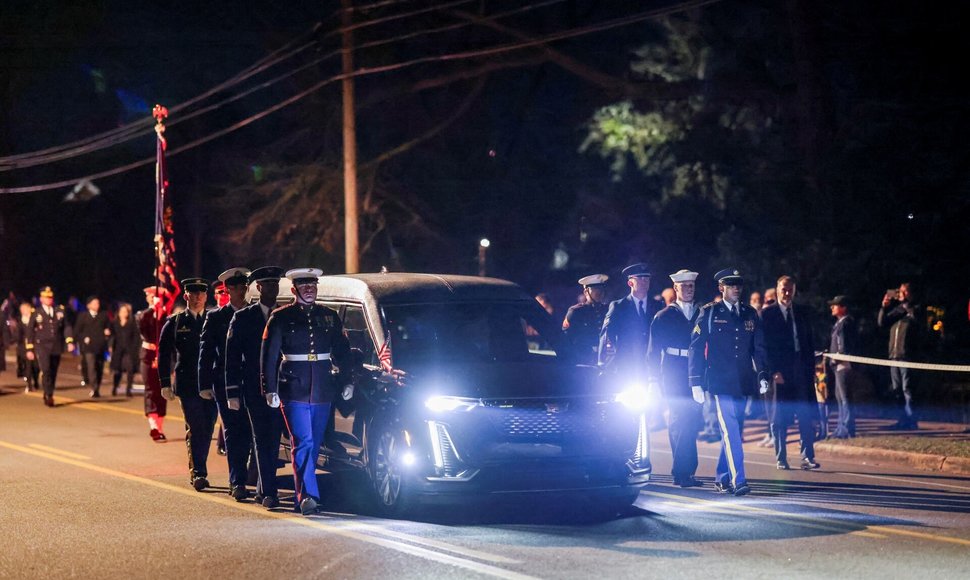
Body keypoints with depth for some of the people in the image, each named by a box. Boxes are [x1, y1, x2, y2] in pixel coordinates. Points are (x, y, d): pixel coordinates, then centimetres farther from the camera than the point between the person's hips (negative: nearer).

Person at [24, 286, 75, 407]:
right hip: (42, 346, -3)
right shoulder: (35, 313, 4)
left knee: (53, 373, 7)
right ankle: (49, 396, -17)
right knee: (46, 370, -18)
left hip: (56, 347, 3)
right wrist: (29, 349, 2)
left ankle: (47, 396, 21)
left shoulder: (60, 311, 9)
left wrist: (69, 342, -10)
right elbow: (29, 332, 6)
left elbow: (67, 327, 5)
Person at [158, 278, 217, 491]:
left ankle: (196, 470, 18)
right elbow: (164, 354, 6)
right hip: (187, 384, -2)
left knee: (207, 429, 4)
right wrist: (165, 384, 0)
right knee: (195, 428, -10)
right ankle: (198, 473, -8)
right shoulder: (175, 323, 6)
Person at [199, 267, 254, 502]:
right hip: (225, 383, -2)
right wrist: (205, 385, -4)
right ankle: (238, 482, -5)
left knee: (247, 432, 1)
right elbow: (206, 352, 3)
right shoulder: (216, 318, 4)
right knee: (233, 433, -4)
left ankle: (237, 480, 14)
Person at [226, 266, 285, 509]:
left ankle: (263, 489, 19)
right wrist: (232, 391, -5)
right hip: (255, 389, -2)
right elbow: (232, 357, 2)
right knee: (262, 440, -6)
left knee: (273, 441, 6)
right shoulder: (243, 318, 3)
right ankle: (269, 492, -8)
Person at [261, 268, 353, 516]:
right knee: (303, 443, -13)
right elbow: (269, 356, 1)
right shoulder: (281, 317, 2)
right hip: (294, 391, -4)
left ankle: (303, 492, 20)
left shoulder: (329, 317, 12)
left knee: (314, 444, 9)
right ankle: (308, 495, -19)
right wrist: (270, 390, -5)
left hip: (322, 391, 4)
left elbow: (342, 352, 16)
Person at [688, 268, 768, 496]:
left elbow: (758, 348, 14)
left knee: (733, 431, 9)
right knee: (730, 430, -14)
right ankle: (738, 481, -18)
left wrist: (762, 375, 1)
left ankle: (722, 479, 22)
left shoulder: (750, 314, 13)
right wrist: (696, 383, -5)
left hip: (742, 383, 4)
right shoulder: (709, 313, 1)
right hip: (720, 382, -4)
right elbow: (696, 348, 0)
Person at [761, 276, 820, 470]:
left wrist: (811, 369, 5)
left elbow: (810, 342, 13)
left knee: (807, 416, -2)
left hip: (802, 369, 3)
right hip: (778, 372, -3)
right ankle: (781, 459, 8)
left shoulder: (804, 312, 12)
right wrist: (773, 371, -11)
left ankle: (808, 457, 1)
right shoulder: (767, 313, 0)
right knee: (779, 418, 2)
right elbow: (764, 345, -3)